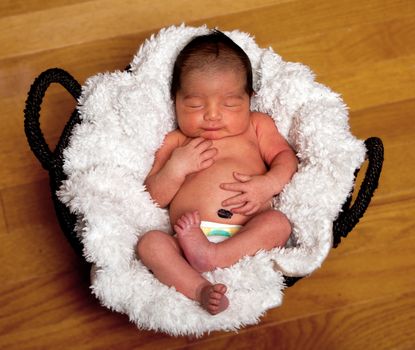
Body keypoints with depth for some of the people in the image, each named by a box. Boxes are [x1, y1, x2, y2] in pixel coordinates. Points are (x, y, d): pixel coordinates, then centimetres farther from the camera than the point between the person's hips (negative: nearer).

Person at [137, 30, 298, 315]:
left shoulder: (257, 126, 27)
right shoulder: (175, 142, 25)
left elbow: (286, 157, 16)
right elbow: (155, 197, 18)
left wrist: (268, 183, -5)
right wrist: (176, 167, 0)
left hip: (247, 237, 0)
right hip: (189, 238, 0)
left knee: (278, 223, -29)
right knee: (150, 242, -27)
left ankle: (211, 256, -43)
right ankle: (200, 289, -46)